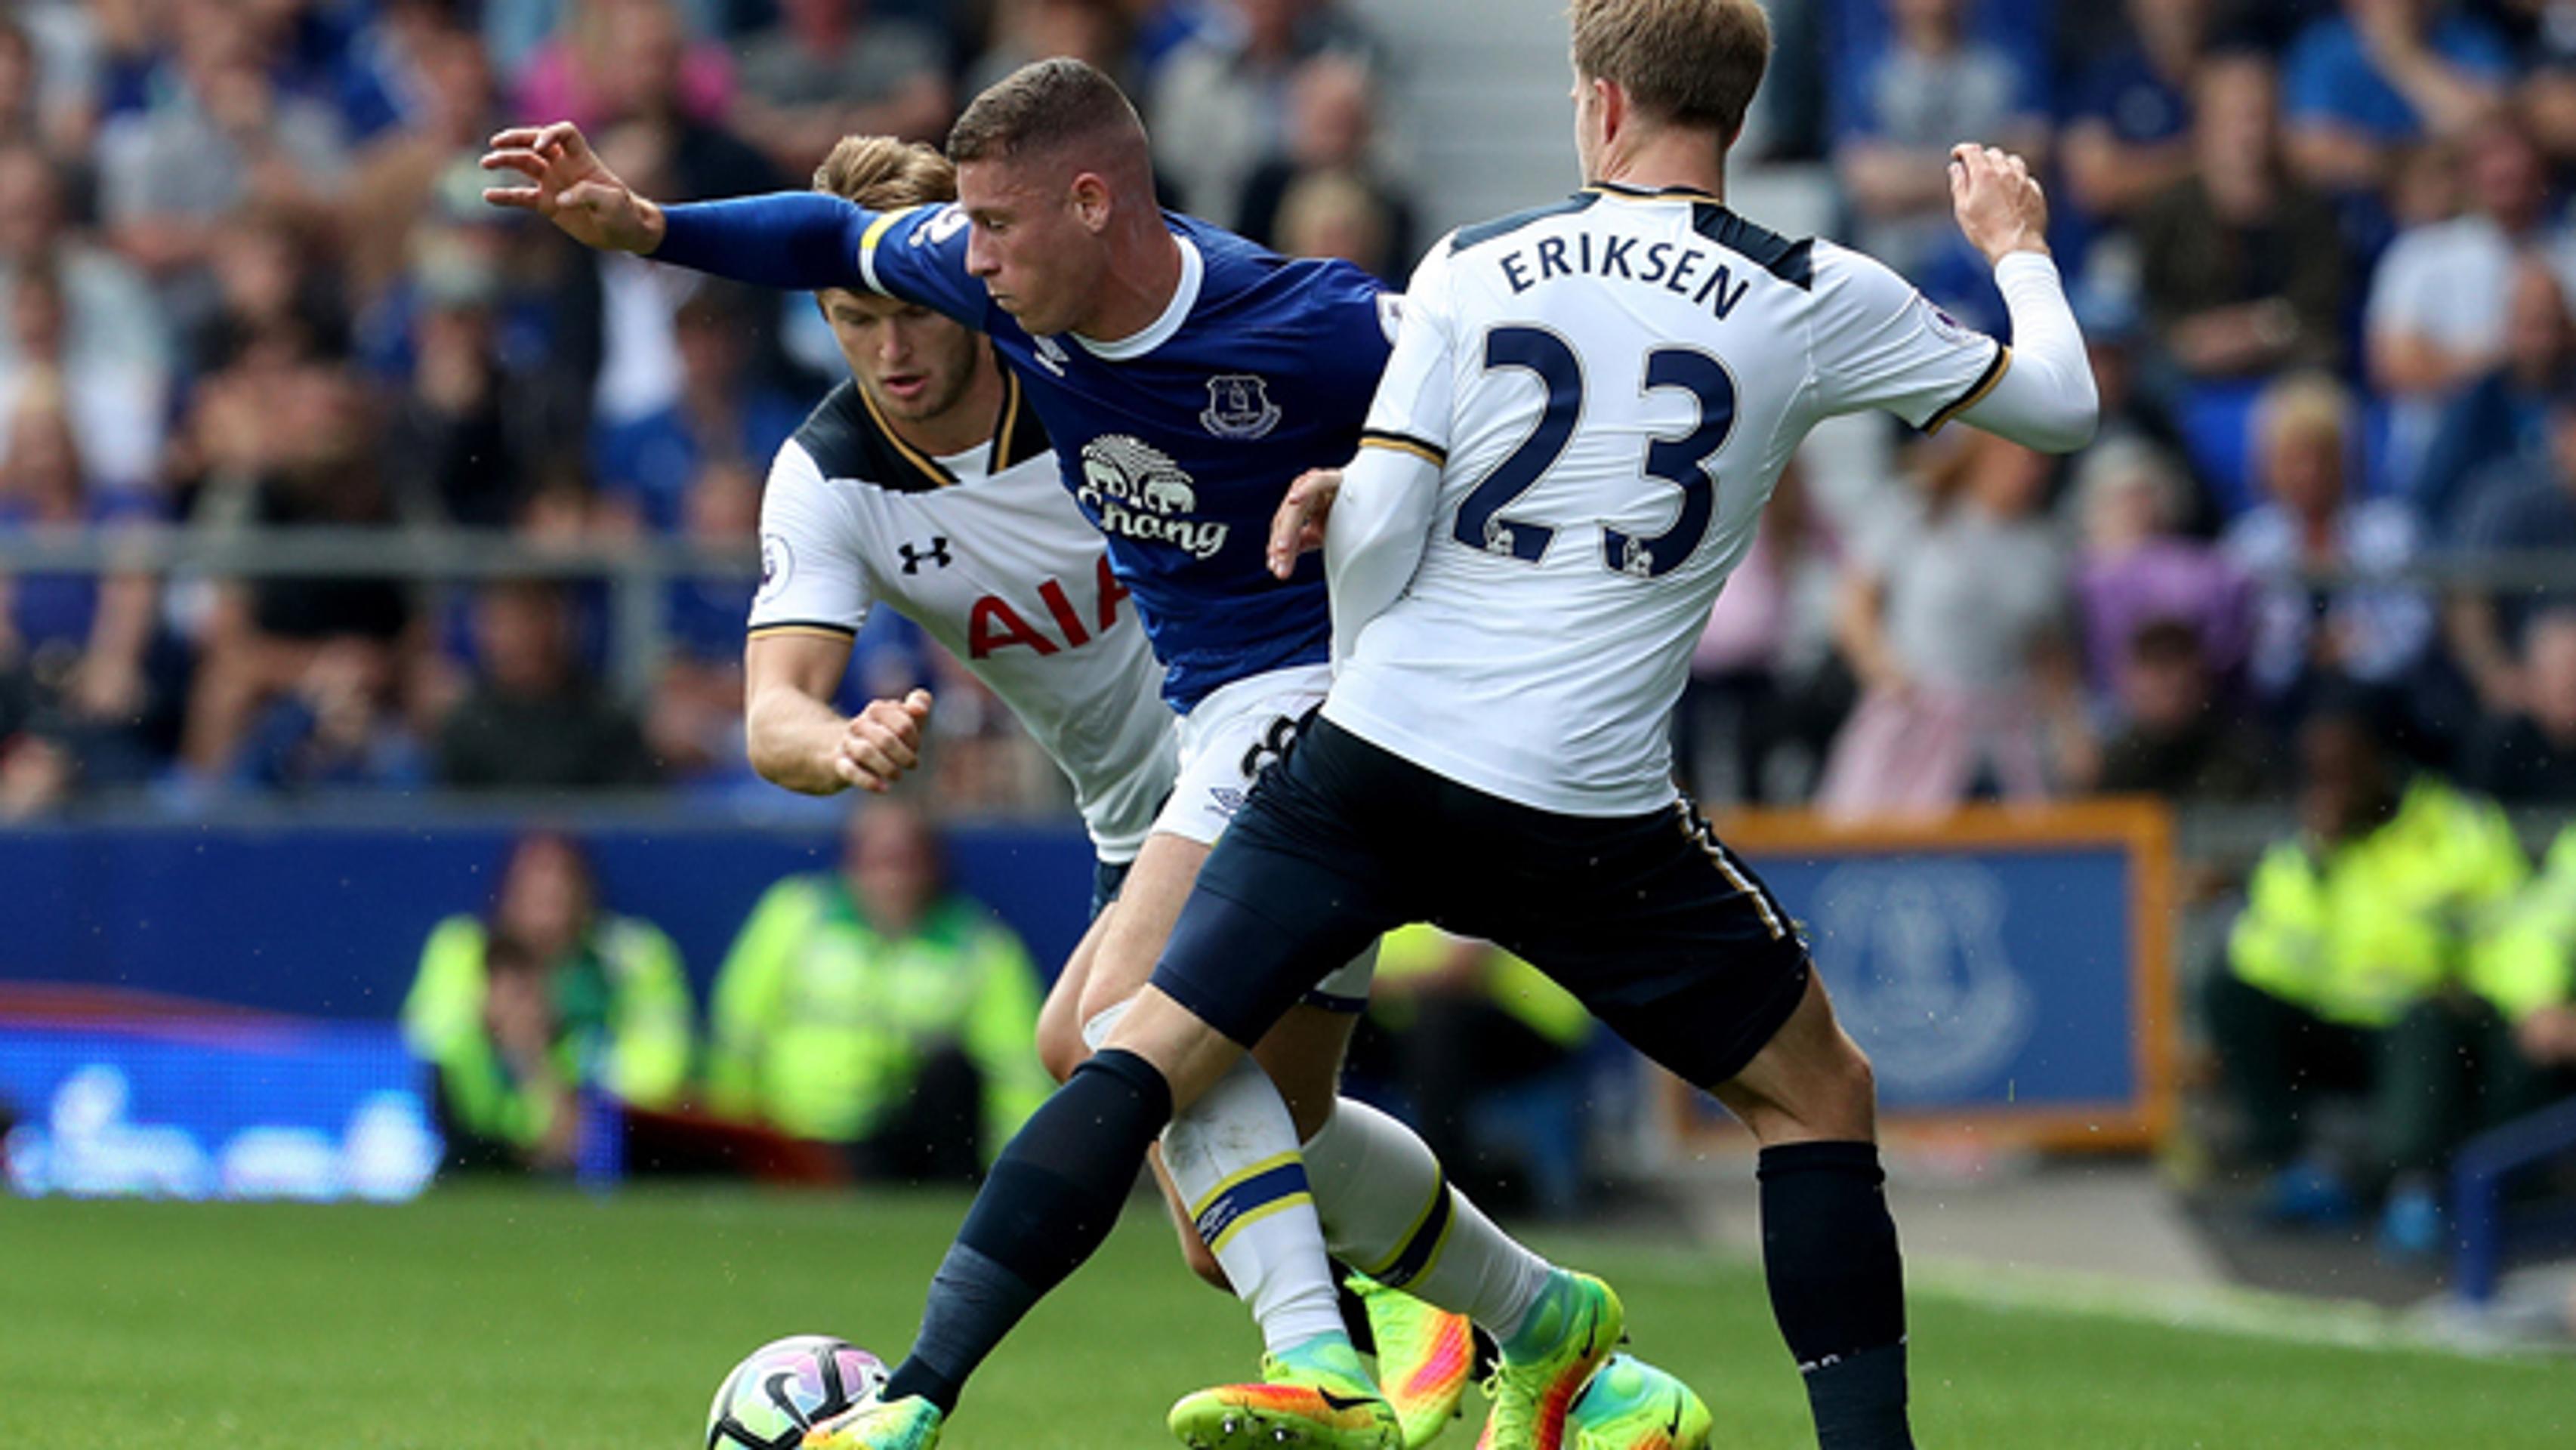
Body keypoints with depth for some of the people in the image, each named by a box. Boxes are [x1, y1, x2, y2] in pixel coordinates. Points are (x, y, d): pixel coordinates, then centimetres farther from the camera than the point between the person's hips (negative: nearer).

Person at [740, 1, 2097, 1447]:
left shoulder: (1473, 267, 3)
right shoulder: (1818, 300, 1)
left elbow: (1374, 526, -3)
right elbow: (2060, 405, 13)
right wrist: (2018, 246, 33)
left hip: (1373, 757, 1)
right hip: (1591, 819, -1)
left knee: (1150, 1058, 6)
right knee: (1820, 1096, 18)